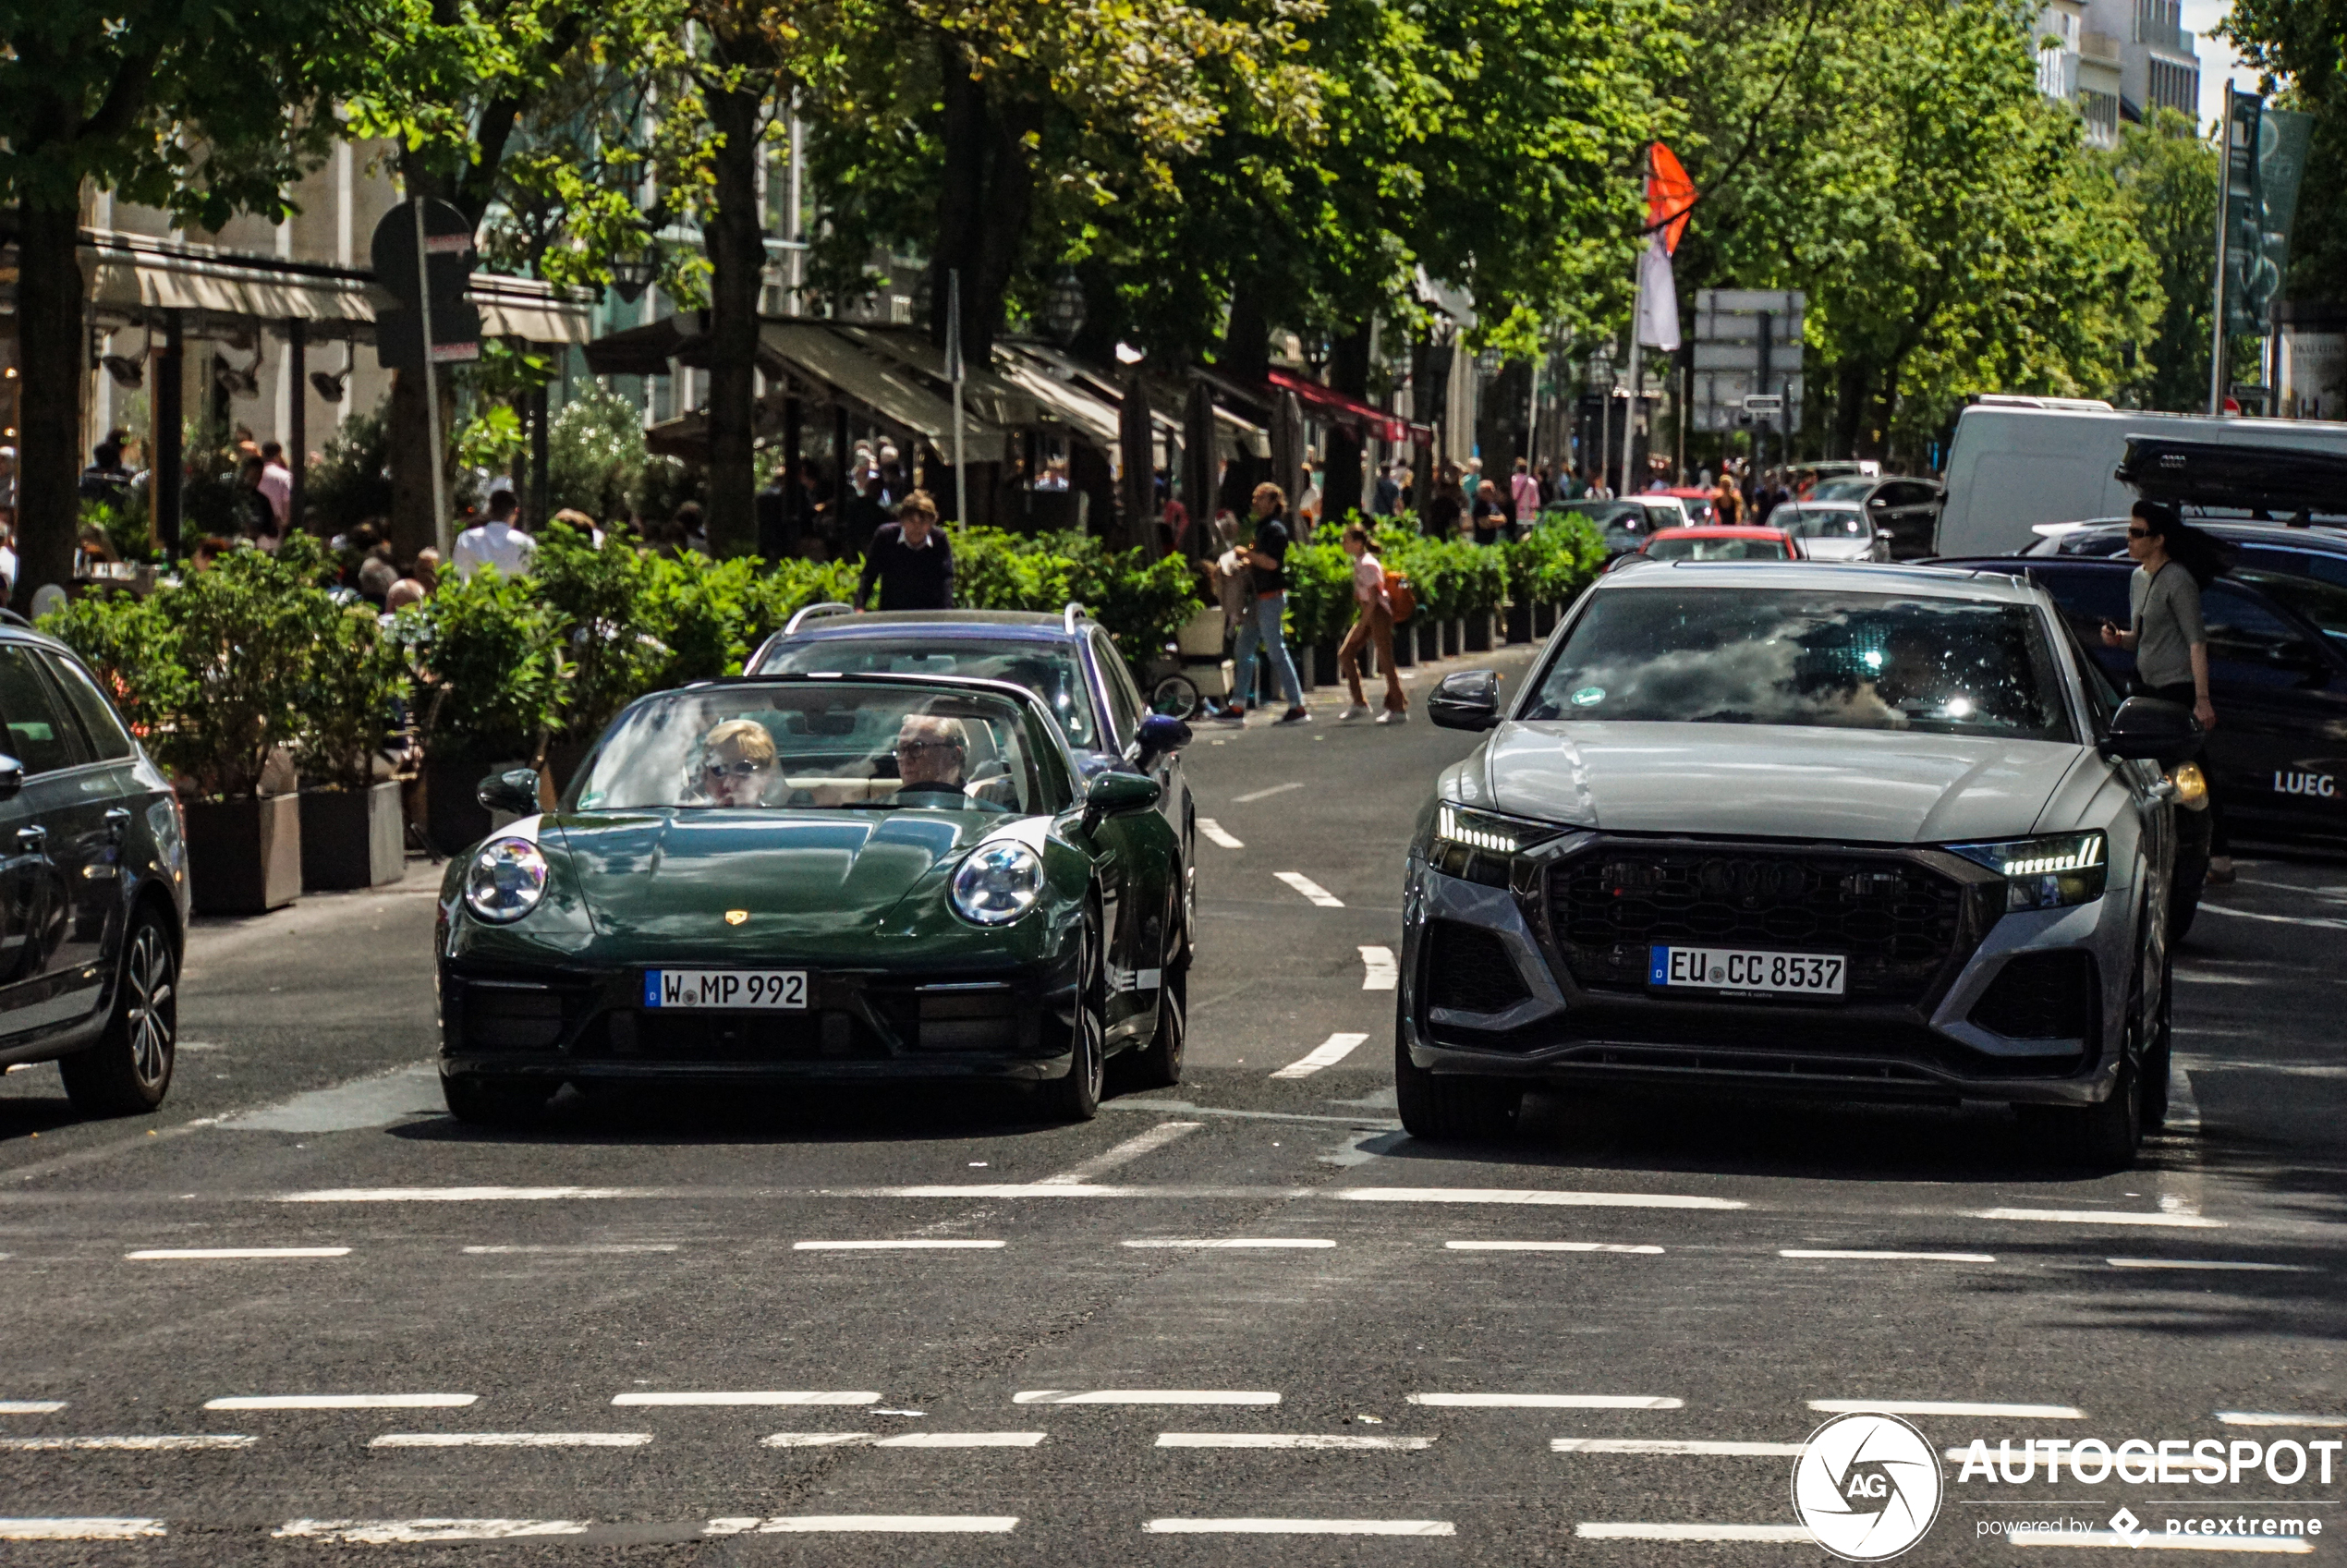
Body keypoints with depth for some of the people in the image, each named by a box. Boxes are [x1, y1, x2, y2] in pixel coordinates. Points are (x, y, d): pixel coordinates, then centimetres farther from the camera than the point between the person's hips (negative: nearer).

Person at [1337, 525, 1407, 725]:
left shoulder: (1367, 565, -18)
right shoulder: (1358, 563, 10)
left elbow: (1373, 598, -20)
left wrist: (1362, 625, -19)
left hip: (1379, 612, -10)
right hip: (1367, 613, 10)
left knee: (1385, 660, -5)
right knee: (1345, 654, 6)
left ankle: (1398, 709, 2)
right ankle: (1359, 704, 9)